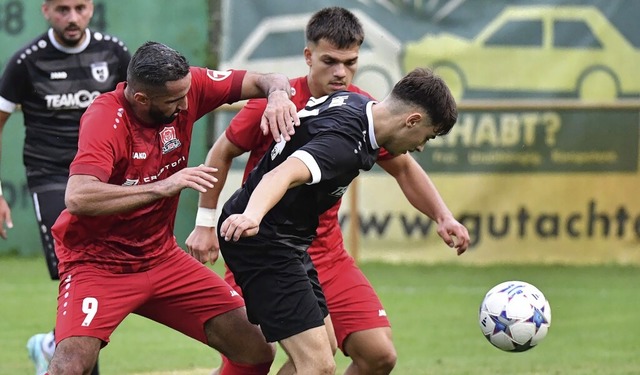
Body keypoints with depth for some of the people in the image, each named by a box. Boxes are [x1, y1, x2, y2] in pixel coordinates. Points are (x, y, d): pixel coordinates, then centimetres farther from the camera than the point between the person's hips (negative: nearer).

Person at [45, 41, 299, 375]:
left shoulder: (184, 86, -8)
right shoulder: (105, 119, -24)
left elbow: (264, 81, 0)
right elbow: (77, 197, -38)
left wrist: (277, 96, -24)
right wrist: (163, 187, -41)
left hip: (162, 258, 6)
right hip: (98, 264, -6)